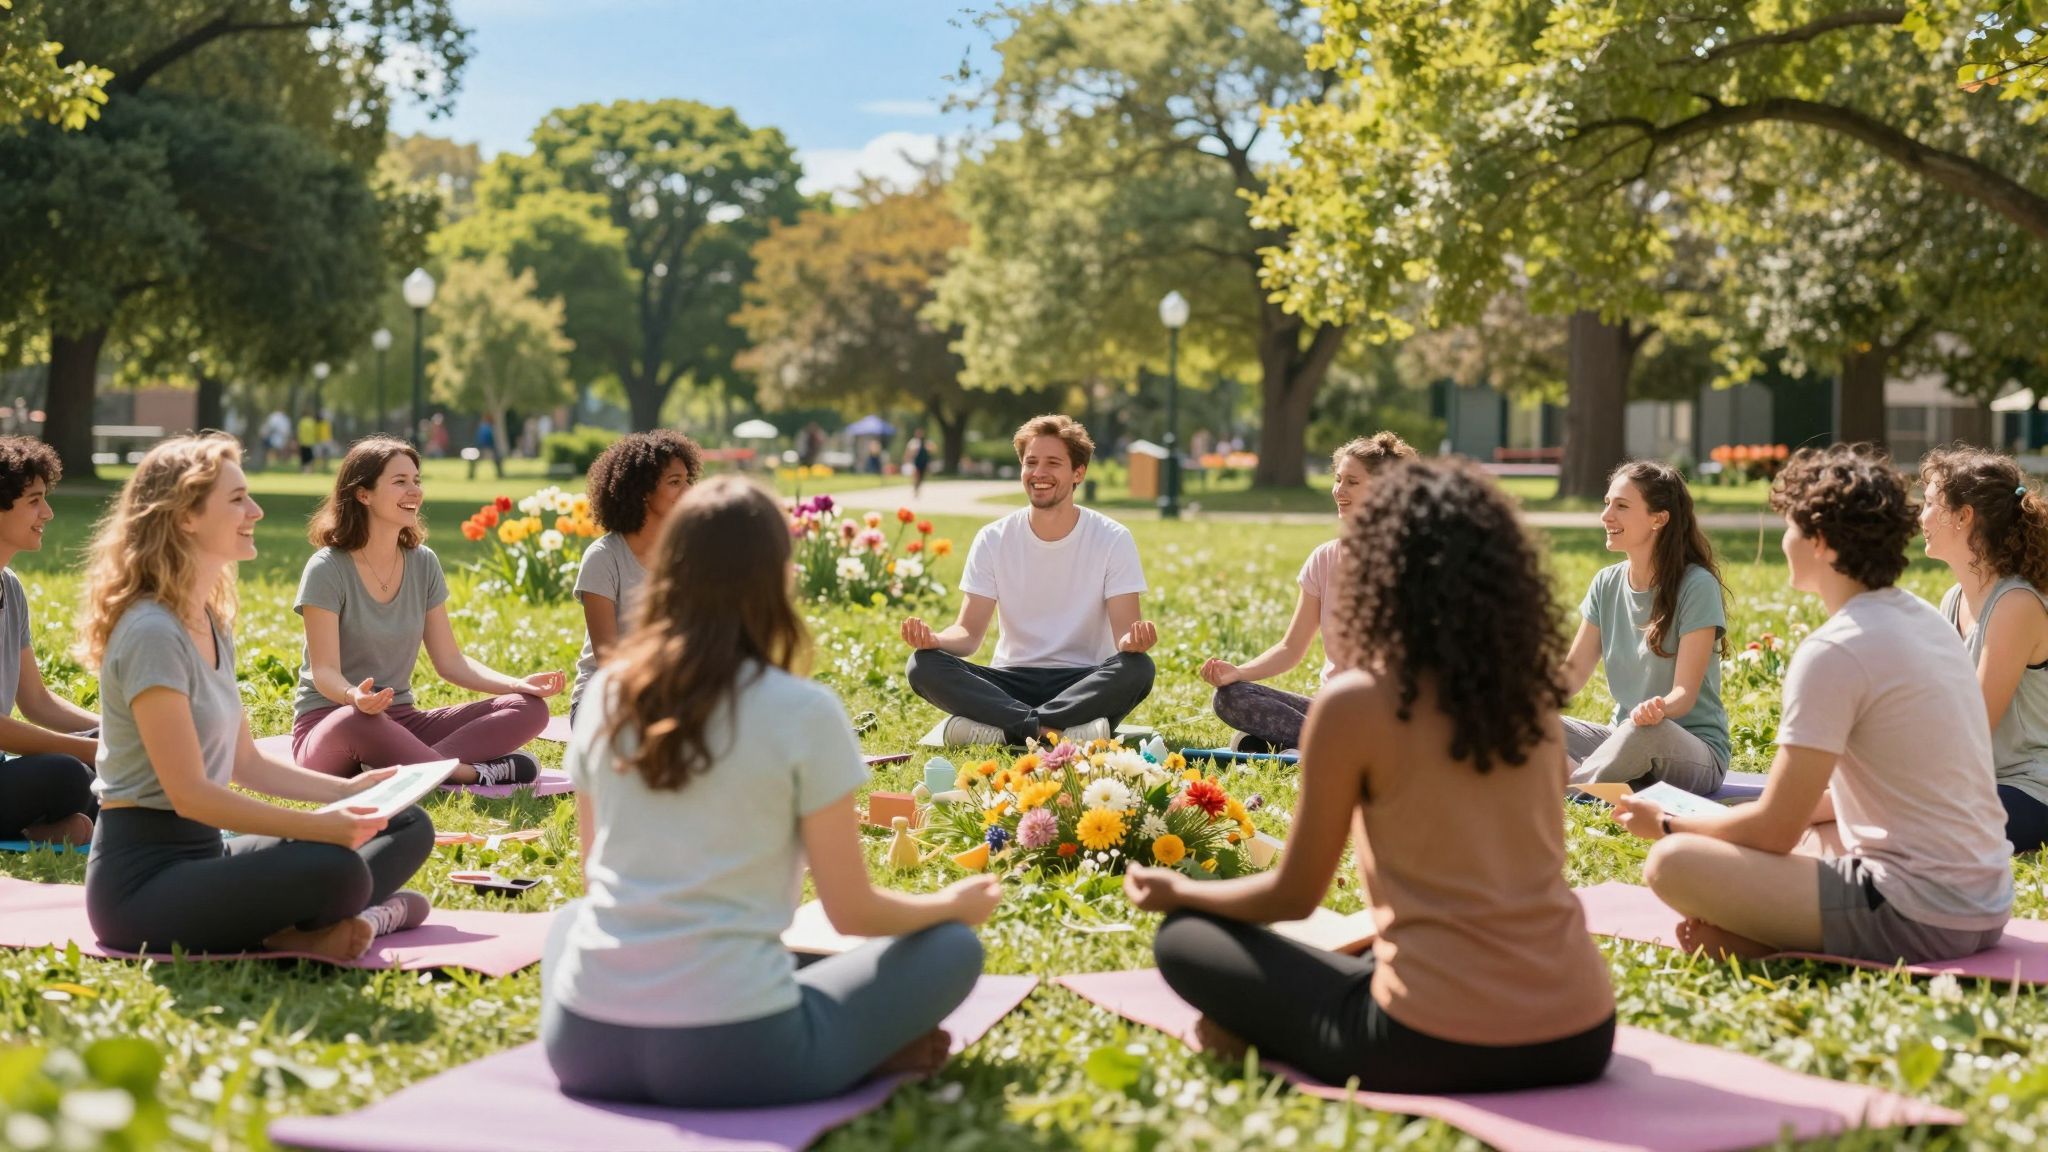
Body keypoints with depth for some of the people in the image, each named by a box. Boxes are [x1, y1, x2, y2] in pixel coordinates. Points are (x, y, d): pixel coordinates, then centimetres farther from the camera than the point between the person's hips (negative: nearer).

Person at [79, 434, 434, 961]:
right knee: (336, 872, -35)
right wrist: (317, 825, -24)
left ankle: (301, 923, -16)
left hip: (204, 856, 10)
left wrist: (348, 789, 8)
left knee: (410, 827, 5)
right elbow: (189, 794, -21)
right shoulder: (152, 633, -17)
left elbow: (244, 763, 19)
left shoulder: (214, 624, 13)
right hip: (142, 877, -10)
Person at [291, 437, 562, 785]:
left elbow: (450, 661, 7)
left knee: (529, 708, -14)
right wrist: (353, 696, -40)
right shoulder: (327, 570, -10)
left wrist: (517, 684, -10)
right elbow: (324, 672, -16)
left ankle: (408, 769, -32)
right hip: (329, 725, -6)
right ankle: (470, 774, -24)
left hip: (400, 720, 6)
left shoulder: (423, 563, 7)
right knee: (356, 720, -44)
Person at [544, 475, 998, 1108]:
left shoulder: (607, 692, 5)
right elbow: (852, 911, -1)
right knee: (952, 948, 16)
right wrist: (954, 904, 19)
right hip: (733, 1055, -3)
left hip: (583, 1049, 3)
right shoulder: (804, 712, -8)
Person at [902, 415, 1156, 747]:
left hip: (1086, 683, -2)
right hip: (1011, 683, 2)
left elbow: (1125, 631, -9)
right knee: (924, 665, -25)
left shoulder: (1113, 539, -3)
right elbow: (969, 632, -3)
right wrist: (934, 640, -27)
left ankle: (1008, 727, -34)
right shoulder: (993, 539, 2)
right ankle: (1064, 729, -35)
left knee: (1137, 668, -34)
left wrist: (1134, 640, -34)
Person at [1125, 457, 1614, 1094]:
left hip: (1438, 1048, -5)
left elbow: (1294, 895, 3)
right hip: (1580, 1037, 5)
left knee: (1186, 939, 13)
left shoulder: (1354, 704, -8)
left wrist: (1181, 892, 21)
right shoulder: (1536, 693, 7)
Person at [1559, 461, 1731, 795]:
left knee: (1647, 731, -40)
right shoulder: (1607, 584, 6)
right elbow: (1574, 672, 5)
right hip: (1622, 740, 6)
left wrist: (1658, 708, -42)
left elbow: (1685, 693, -18)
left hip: (1695, 753, -6)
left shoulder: (1697, 587, -13)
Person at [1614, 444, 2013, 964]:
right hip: (1987, 908, 9)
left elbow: (1775, 831, -11)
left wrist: (1667, 823, 5)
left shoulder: (1833, 652, -15)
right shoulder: (1928, 621, 12)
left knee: (1672, 863, -13)